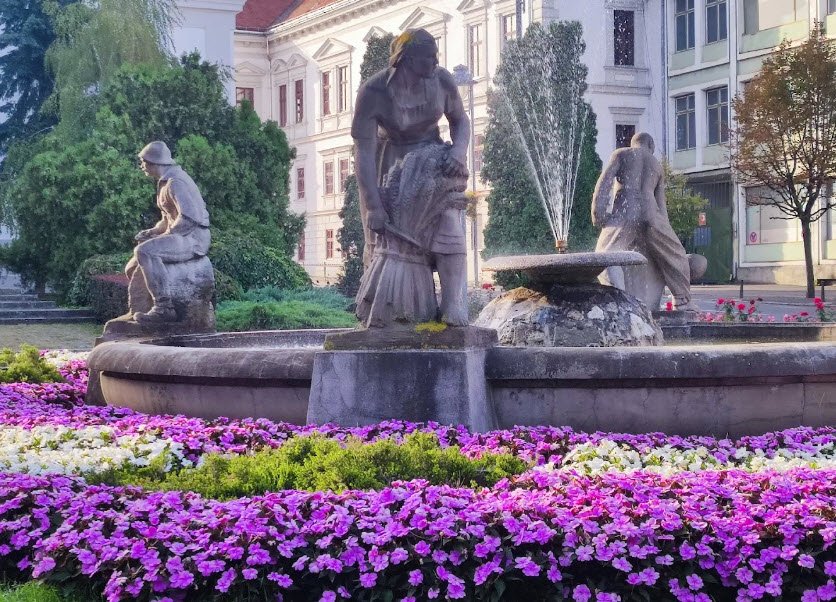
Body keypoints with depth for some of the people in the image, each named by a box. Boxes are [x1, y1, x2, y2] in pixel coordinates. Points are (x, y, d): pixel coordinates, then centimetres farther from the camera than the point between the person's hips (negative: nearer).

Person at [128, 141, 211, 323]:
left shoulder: (175, 182, -15)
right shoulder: (165, 182, 17)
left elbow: (188, 217, -26)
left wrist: (166, 235, -18)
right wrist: (152, 232, 7)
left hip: (193, 238, -11)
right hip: (181, 237, 11)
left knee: (144, 251, -31)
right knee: (132, 268, 13)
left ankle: (163, 307, -31)